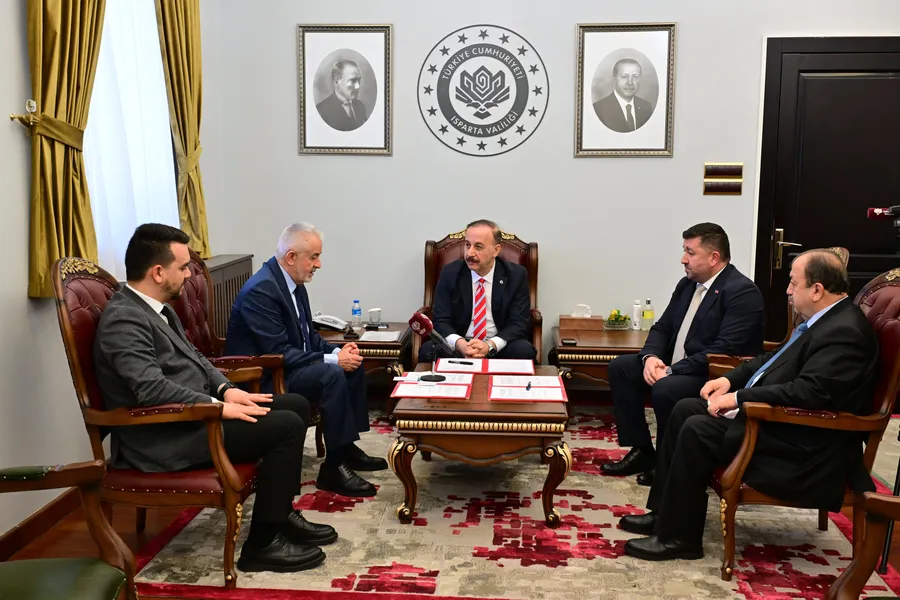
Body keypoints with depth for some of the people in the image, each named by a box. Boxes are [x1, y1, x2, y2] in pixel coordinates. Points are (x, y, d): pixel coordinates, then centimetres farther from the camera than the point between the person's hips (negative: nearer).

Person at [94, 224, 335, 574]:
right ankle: (262, 544, -9)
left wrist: (226, 389, 3)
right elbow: (152, 389, -28)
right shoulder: (123, 320, -19)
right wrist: (220, 406, -22)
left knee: (296, 405, 8)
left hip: (194, 414, 10)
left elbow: (194, 357, 20)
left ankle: (282, 513, 16)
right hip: (166, 438, -10)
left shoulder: (157, 307, 13)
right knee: (286, 426, -19)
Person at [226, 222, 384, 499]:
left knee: (353, 366, 5)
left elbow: (308, 334, 14)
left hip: (286, 364, 10)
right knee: (332, 375, -28)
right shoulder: (261, 290, -23)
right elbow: (277, 353, -27)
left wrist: (337, 350, -5)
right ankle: (333, 467, -20)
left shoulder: (294, 282, 6)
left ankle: (347, 447, 11)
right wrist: (332, 359, -24)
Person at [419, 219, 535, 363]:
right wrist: (459, 343, -26)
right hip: (460, 346, 0)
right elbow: (441, 321, -4)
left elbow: (520, 323, -7)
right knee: (427, 350, -27)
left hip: (499, 347, 0)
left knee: (524, 350, -31)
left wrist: (490, 345, -25)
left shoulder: (516, 275, -3)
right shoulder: (450, 273, -1)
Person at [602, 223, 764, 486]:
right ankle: (642, 452, 4)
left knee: (665, 390, -33)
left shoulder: (742, 292, -18)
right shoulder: (687, 284, 9)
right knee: (620, 367, 0)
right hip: (674, 366, 9)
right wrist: (650, 356, -10)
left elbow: (724, 351, -26)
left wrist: (672, 370, -26)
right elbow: (662, 327, 12)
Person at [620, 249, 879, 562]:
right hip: (776, 417, 11)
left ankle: (678, 536, -8)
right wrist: (730, 379, 6)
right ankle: (665, 511, 12)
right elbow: (775, 359, 20)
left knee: (698, 431, -21)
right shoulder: (824, 319, 9)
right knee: (686, 409, 5)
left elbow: (810, 392, -32)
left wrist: (738, 398, -25)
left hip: (802, 446, -11)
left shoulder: (844, 332, -22)